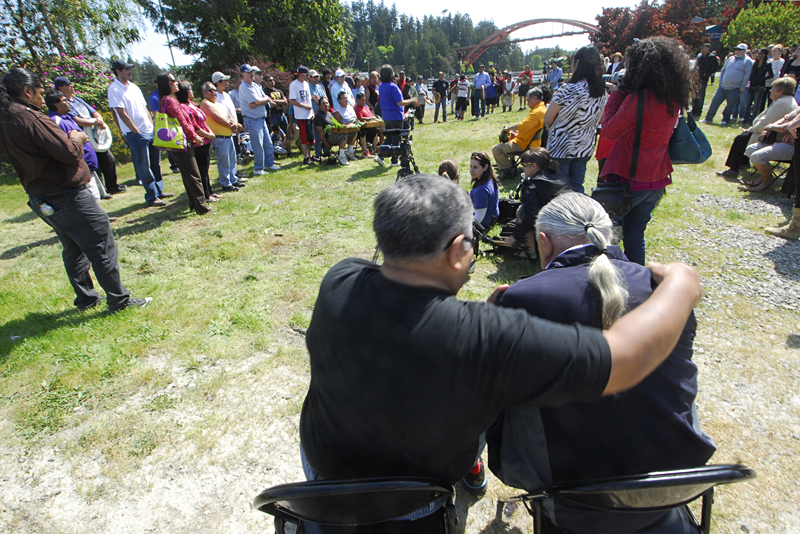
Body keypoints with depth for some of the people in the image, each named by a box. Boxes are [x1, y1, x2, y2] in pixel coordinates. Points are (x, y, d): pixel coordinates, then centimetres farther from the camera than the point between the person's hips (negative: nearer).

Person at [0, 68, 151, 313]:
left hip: (40, 200, 9)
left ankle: (86, 298, 29)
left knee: (73, 249, 20)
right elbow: (70, 153, -22)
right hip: (67, 197, -9)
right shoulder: (30, 118, -19)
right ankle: (119, 300, 6)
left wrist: (69, 139, 7)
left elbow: (36, 152, 12)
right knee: (102, 247, 0)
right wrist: (76, 139, -3)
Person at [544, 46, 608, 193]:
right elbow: (597, 121, 12)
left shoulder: (569, 90, -17)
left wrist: (551, 130, 9)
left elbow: (548, 119, -11)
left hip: (561, 147, -6)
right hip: (585, 148, 6)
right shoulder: (603, 93, 3)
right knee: (577, 187, 15)